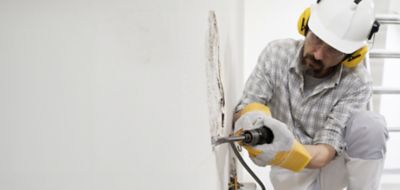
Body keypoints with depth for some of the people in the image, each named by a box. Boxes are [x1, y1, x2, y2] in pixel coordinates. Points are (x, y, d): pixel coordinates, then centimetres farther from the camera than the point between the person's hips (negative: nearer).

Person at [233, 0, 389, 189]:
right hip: (292, 169, 2)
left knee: (370, 124, -30)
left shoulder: (357, 83, -22)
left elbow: (325, 153, -26)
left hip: (332, 164, -1)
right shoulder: (276, 53, -15)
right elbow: (243, 110, -17)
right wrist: (251, 120, -42)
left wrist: (286, 151, -48)